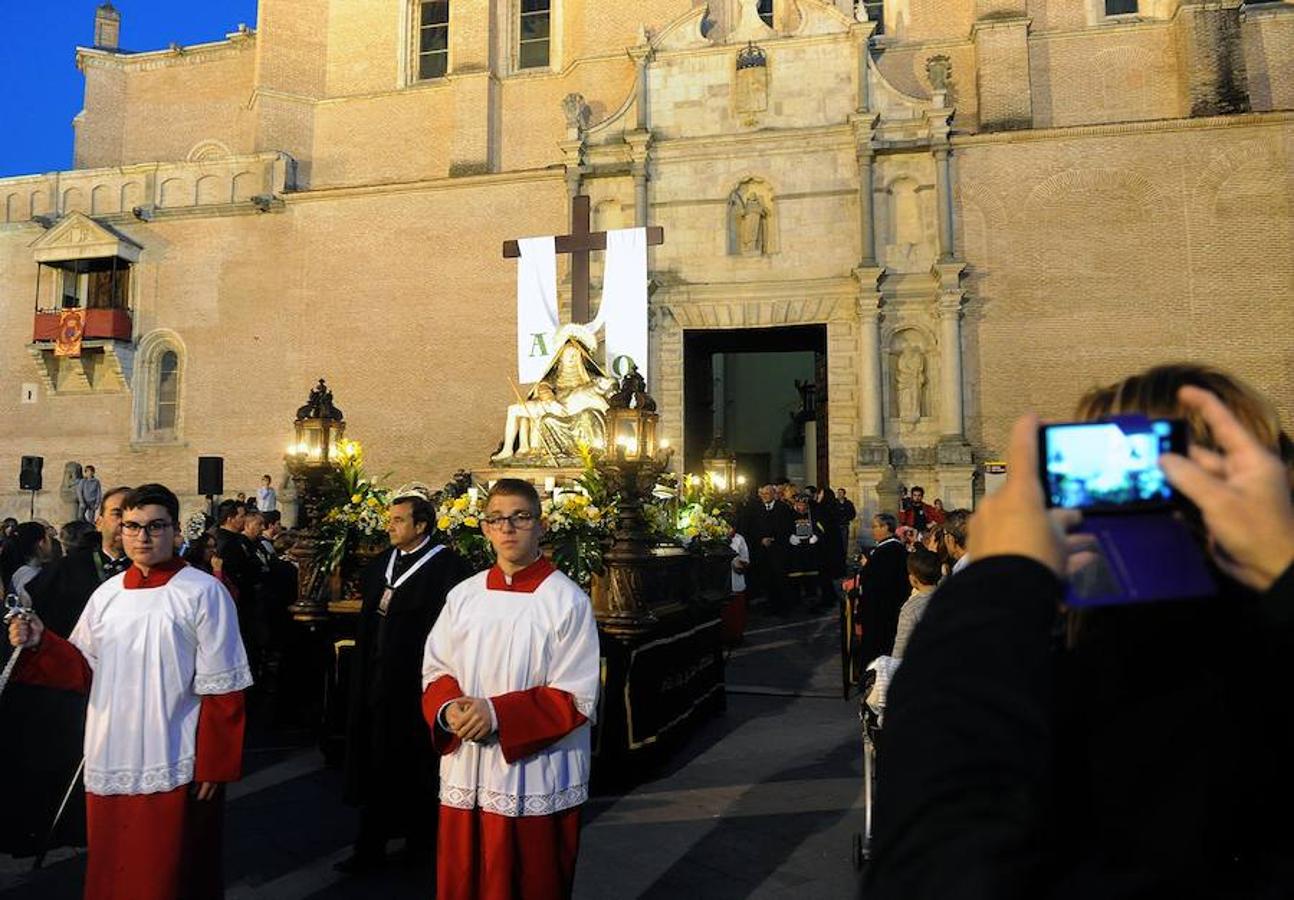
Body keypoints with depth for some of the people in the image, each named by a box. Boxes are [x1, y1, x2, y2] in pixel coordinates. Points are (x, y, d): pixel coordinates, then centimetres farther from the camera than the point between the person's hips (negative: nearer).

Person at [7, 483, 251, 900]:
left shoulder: (204, 593, -8)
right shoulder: (107, 594, 8)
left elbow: (221, 690, -9)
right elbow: (83, 670, 11)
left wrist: (213, 766, -11)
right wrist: (39, 645, -6)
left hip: (174, 768, -5)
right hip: (110, 764, 5)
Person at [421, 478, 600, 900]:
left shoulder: (567, 601, -9)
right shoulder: (463, 596, 6)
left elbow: (578, 698, -12)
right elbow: (436, 672, 10)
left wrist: (498, 713, -20)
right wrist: (448, 708, -12)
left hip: (536, 780, -4)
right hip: (465, 774, 4)